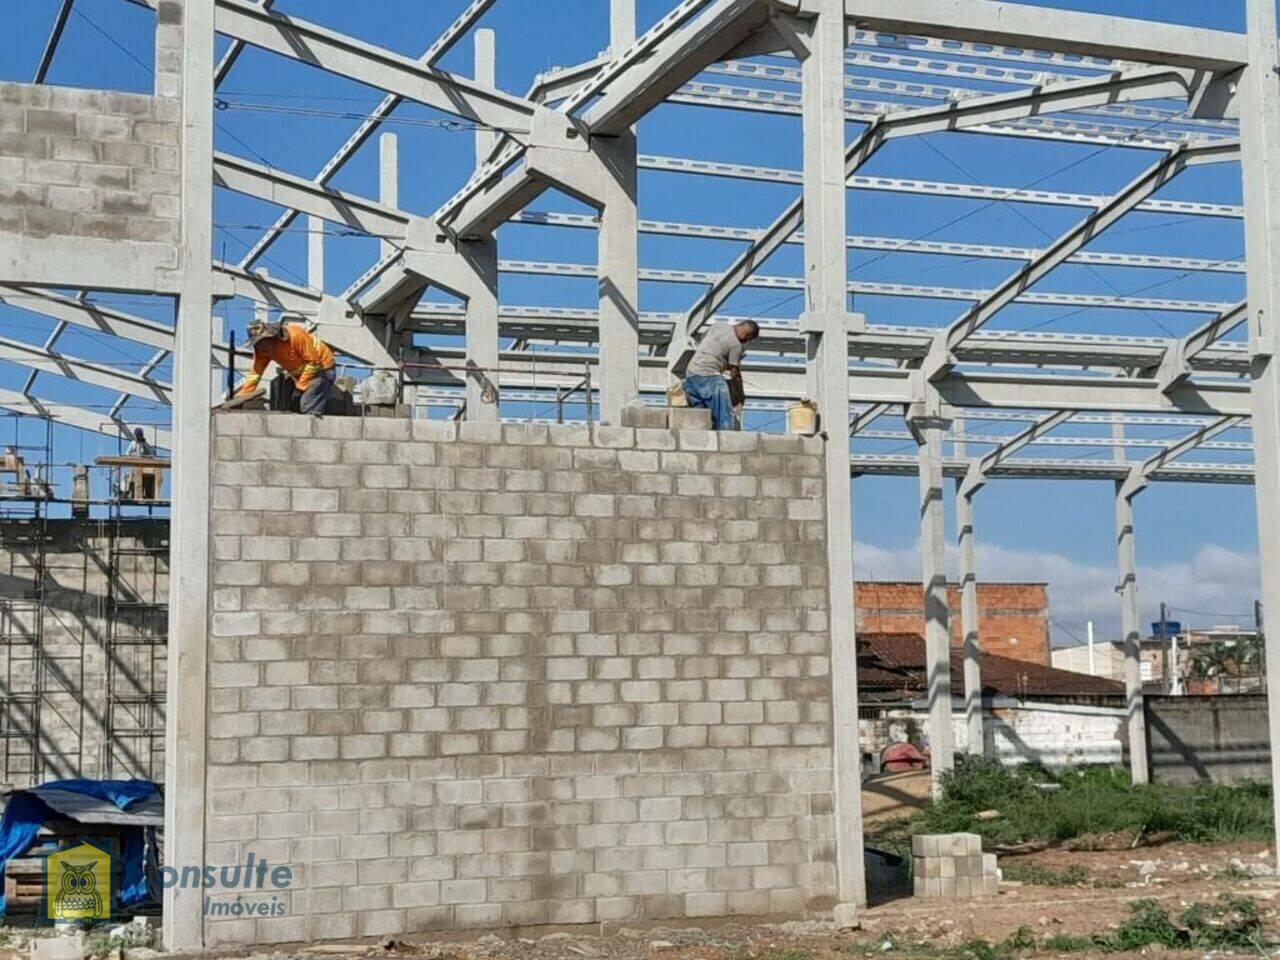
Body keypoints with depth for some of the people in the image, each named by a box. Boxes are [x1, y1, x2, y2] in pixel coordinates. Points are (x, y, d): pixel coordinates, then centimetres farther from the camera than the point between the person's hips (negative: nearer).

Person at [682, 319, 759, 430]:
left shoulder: (718, 326, 15)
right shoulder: (735, 344, -6)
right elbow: (735, 374, -3)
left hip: (690, 373, 8)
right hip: (709, 376, -8)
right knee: (725, 418, -8)